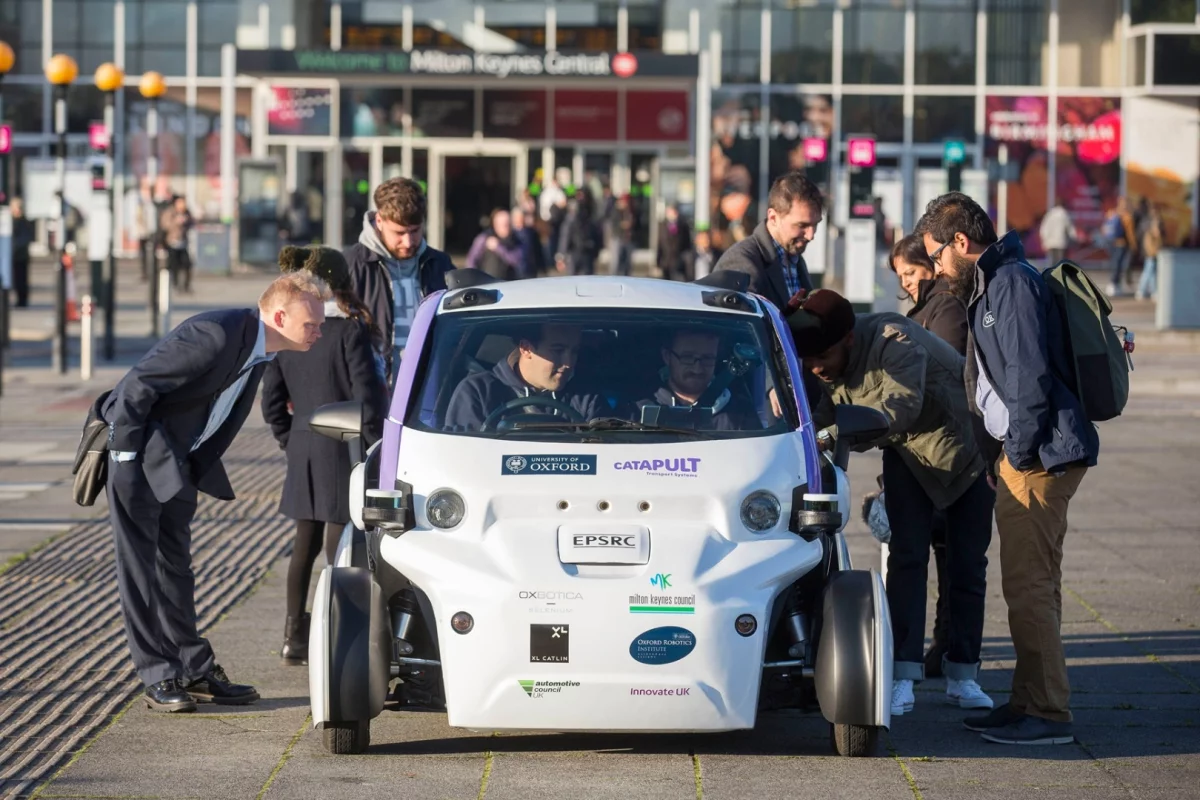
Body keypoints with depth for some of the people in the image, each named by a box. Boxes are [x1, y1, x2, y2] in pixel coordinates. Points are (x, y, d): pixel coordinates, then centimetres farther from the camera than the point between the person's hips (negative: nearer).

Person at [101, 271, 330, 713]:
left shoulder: (259, 348, 2)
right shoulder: (215, 335, -28)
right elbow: (137, 387, -26)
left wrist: (199, 468, 13)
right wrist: (125, 458, -21)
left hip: (178, 461, 9)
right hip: (138, 452, -9)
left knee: (176, 565, 14)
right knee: (139, 568, -4)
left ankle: (195, 669, 19)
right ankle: (159, 678, -1)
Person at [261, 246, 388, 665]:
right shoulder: (351, 331, -13)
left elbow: (272, 402, 6)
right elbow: (366, 396, -14)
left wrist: (291, 441, 16)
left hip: (303, 450, 6)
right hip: (343, 449, -5)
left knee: (305, 543, 15)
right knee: (339, 547, -2)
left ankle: (295, 637, 19)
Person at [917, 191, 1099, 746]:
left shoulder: (1012, 283, -13)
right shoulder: (988, 286, 20)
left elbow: (1030, 377, -21)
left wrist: (1018, 454, -16)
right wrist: (1002, 460, 16)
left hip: (1040, 455, -11)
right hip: (1021, 456, 11)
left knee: (1028, 585, -10)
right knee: (1031, 585, 14)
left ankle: (1047, 715, -8)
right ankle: (1031, 704, 21)